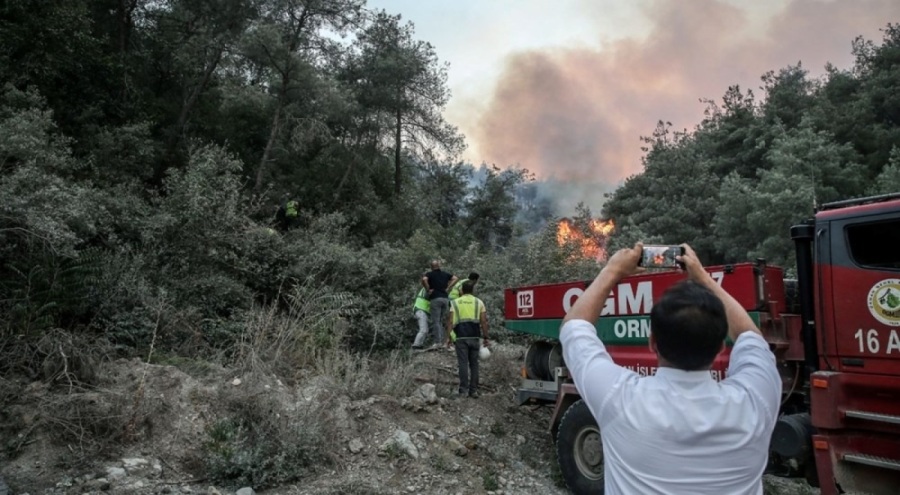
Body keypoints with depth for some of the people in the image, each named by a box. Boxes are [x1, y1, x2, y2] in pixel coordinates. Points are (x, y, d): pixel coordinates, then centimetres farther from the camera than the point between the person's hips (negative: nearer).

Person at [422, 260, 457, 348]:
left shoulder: (430, 274, 0)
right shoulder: (445, 274, 15)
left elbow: (424, 279, -19)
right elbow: (455, 278, 13)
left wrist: (428, 289, -8)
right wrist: (447, 287, 8)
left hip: (435, 298, -5)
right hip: (445, 298, 5)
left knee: (436, 321, -3)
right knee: (442, 321, 14)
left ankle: (437, 342, -7)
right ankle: (443, 340, 10)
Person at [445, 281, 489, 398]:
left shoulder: (455, 302, 7)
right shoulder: (479, 302, 8)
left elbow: (451, 321, -2)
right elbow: (483, 322, 2)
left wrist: (449, 337, -1)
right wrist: (485, 338, 6)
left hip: (460, 336, -1)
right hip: (474, 336, 1)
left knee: (463, 363, -1)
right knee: (474, 363, 8)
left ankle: (463, 390, -5)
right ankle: (473, 390, 10)